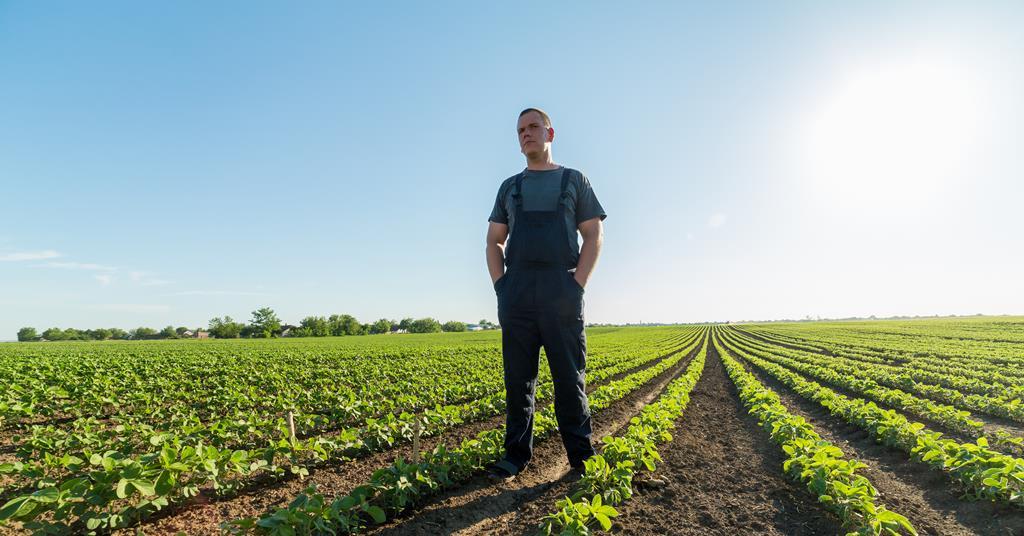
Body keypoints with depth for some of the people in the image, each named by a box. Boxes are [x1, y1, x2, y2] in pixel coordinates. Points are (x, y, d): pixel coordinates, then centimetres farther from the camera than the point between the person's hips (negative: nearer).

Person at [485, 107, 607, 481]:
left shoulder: (575, 180, 14)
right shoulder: (509, 187, 21)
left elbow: (594, 235, 6)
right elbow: (494, 242, 17)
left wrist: (578, 284, -7)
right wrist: (500, 285, 1)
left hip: (561, 290, -2)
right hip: (517, 292, 3)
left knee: (570, 376, 0)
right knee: (518, 377, 4)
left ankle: (582, 457, 11)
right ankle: (516, 455, 13)